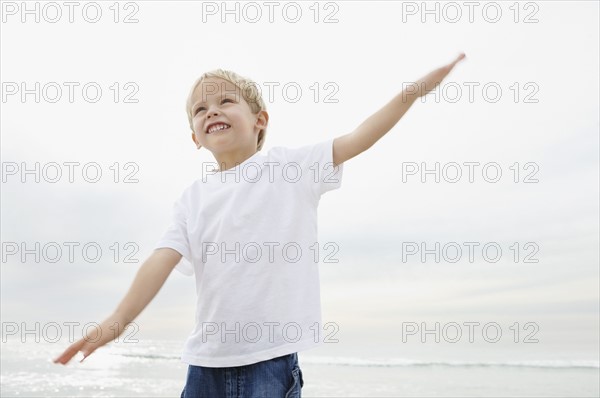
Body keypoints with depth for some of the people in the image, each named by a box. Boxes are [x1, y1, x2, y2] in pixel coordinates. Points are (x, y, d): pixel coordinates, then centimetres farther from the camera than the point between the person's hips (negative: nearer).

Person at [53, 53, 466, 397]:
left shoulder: (291, 166, -1)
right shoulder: (193, 198, 8)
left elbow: (359, 138, -8)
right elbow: (164, 259, -1)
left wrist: (415, 89, -16)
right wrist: (119, 318, -14)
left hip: (272, 355, -3)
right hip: (208, 358, 4)